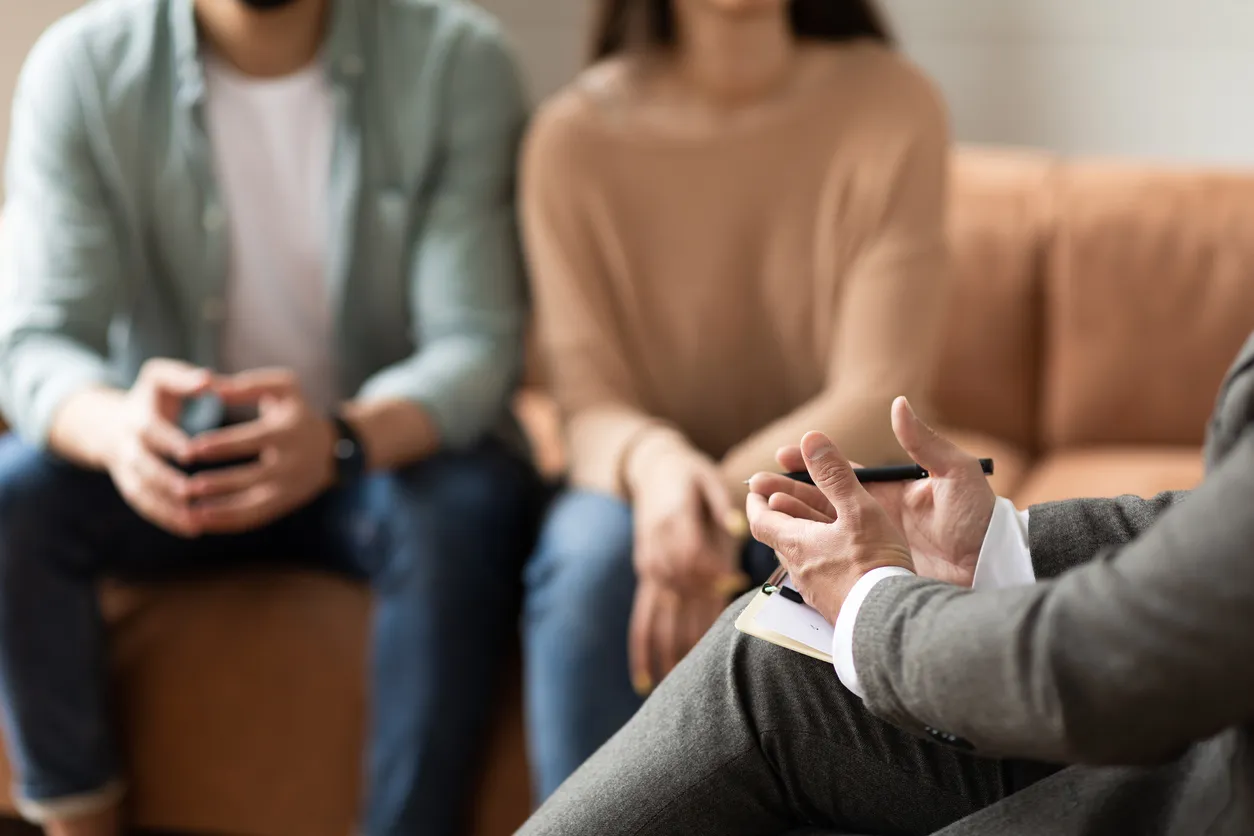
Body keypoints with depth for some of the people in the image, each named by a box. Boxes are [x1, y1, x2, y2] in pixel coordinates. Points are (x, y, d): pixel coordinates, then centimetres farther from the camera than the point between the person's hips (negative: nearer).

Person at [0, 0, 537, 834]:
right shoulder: (81, 67, -11)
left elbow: (475, 346, -19)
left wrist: (338, 440, -42)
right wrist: (115, 427, -41)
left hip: (393, 446, -1)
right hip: (177, 455, 2)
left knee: (463, 511, -33)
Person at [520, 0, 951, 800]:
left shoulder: (891, 106, -10)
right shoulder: (576, 135, -9)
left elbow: (879, 400, -15)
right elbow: (589, 400, -10)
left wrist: (732, 495, -33)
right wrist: (652, 463, -35)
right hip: (647, 483, 1)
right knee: (587, 554, -32)